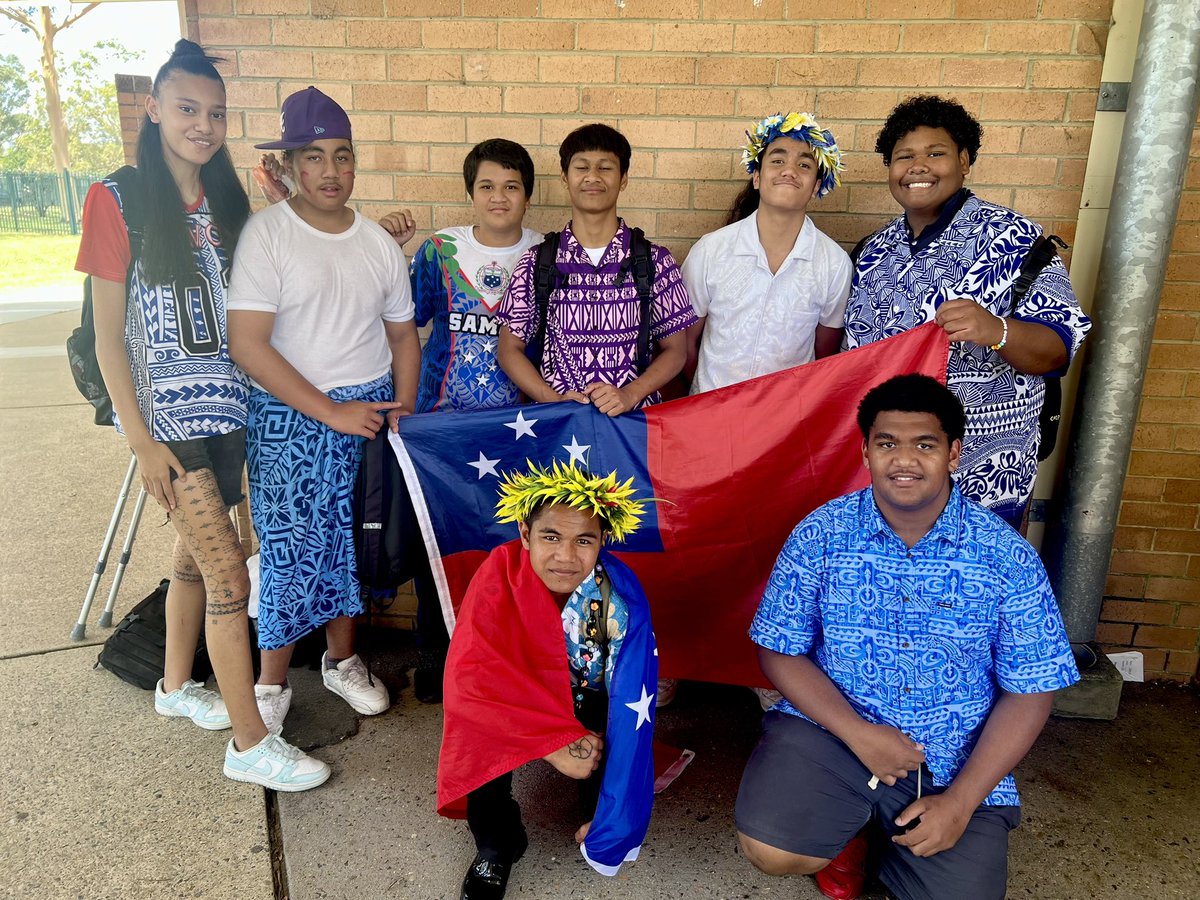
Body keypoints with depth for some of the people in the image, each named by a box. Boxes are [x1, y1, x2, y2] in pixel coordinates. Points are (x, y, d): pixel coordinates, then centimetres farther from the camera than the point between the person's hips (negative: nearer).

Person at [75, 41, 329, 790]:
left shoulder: (227, 202, 9)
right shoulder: (119, 199, -8)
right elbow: (107, 333, -10)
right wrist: (140, 438, -13)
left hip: (225, 405, 6)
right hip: (167, 415, -6)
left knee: (196, 552, 18)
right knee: (229, 572, -8)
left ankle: (177, 687, 39)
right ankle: (251, 744, 4)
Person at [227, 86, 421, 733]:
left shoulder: (379, 243, 7)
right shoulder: (266, 233, -9)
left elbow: (403, 335, 14)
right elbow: (247, 345, -15)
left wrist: (403, 413, 0)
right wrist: (331, 411, -16)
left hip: (371, 412, 4)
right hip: (290, 419, -4)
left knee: (354, 543, 12)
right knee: (289, 550, 0)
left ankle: (341, 659, 32)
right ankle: (272, 681, 21)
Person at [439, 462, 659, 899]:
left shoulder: (621, 597, -29)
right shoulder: (501, 571, -26)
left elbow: (632, 714, -28)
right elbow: (470, 675, -31)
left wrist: (610, 824, -28)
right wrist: (555, 743, -33)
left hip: (591, 698, 0)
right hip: (521, 694, 0)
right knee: (482, 726, -28)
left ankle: (599, 821, 4)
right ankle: (496, 844, -2)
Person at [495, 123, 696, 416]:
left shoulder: (655, 261, 4)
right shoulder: (536, 263, 4)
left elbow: (675, 351, 8)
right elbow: (509, 350, 8)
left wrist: (629, 395, -8)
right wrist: (555, 400, -7)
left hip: (635, 416, 0)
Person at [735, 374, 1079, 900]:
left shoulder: (1007, 557, -8)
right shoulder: (821, 534, -8)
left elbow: (1028, 694, -4)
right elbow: (780, 653, -4)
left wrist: (960, 802, -12)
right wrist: (859, 735, -16)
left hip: (955, 764, 1)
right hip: (830, 730, 0)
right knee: (770, 850, -21)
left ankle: (892, 843, 21)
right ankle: (845, 833, 15)